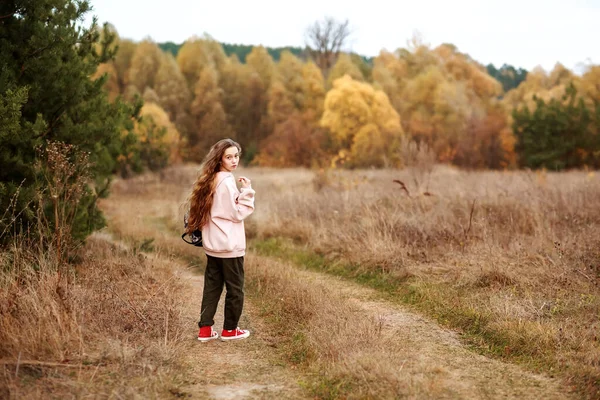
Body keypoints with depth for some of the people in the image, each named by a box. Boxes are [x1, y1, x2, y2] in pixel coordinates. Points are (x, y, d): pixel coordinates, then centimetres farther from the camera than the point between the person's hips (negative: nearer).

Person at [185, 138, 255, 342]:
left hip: (212, 244, 8)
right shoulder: (227, 181, -17)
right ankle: (229, 330, 17)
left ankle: (205, 329, 14)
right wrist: (248, 192, -14)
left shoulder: (210, 180, 9)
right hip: (229, 245, -8)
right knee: (235, 289, 7)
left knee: (212, 287, 13)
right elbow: (237, 213, -16)